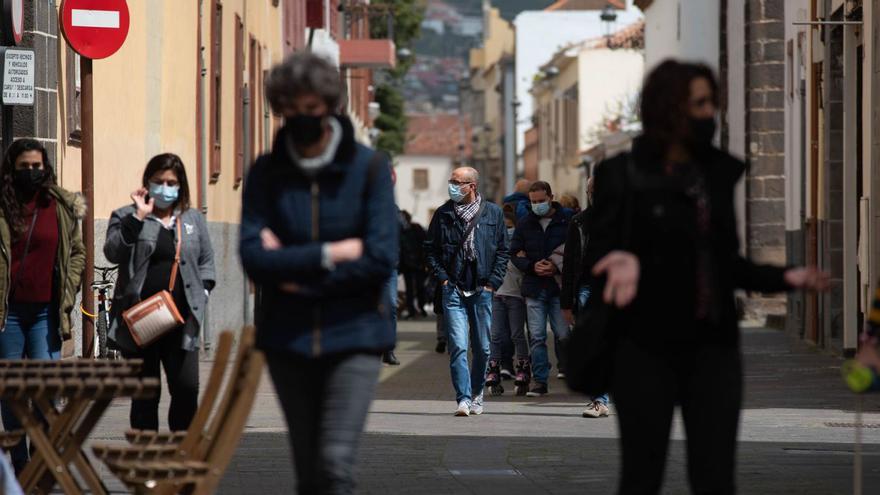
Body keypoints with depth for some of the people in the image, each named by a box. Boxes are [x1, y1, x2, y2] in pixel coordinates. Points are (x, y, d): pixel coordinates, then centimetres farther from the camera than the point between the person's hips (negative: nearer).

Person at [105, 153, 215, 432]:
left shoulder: (193, 219, 16)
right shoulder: (126, 218, 5)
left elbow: (206, 261, 22)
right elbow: (113, 253, -11)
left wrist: (202, 292, 5)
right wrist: (138, 218, -18)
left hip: (181, 321, 2)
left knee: (187, 389, -6)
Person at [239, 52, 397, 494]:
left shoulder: (369, 168, -3)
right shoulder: (266, 174, 3)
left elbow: (382, 258, -11)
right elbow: (254, 256, -9)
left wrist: (295, 269, -9)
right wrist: (334, 252, -14)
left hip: (352, 336, -3)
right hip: (288, 337, 3)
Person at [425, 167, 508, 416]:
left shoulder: (493, 213, 4)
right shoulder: (443, 214, 4)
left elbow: (503, 250, 8)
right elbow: (430, 247, 10)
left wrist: (492, 282, 0)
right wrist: (442, 277, -1)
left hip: (482, 290, 1)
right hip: (453, 290, -1)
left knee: (482, 348, 8)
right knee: (458, 346, -11)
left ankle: (477, 394, 25)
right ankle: (464, 398, -12)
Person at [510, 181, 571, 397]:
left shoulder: (566, 222, -1)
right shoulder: (524, 225, 8)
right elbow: (514, 254, 9)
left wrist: (557, 267, -14)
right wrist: (532, 266, -8)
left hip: (559, 287, -2)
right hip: (534, 288, 2)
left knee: (563, 334, -3)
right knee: (536, 336, 1)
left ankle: (567, 370, 16)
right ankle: (540, 381, 4)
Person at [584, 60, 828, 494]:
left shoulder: (717, 173, 9)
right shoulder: (622, 176, -4)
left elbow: (727, 263, 15)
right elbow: (598, 250, -6)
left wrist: (784, 278, 2)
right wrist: (620, 260, -29)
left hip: (712, 344, 4)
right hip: (646, 347, -4)